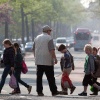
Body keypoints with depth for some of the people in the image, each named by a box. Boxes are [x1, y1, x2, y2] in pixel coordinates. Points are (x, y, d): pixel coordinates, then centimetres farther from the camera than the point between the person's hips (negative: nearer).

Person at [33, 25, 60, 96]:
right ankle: (54, 91, 6)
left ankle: (39, 91, 1)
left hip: (38, 61, 5)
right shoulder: (49, 38, -9)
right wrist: (55, 58, -10)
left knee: (39, 77, 4)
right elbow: (52, 50, -16)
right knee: (50, 77, 1)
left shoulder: (37, 38, 12)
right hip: (47, 61, -5)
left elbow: (34, 49, 18)